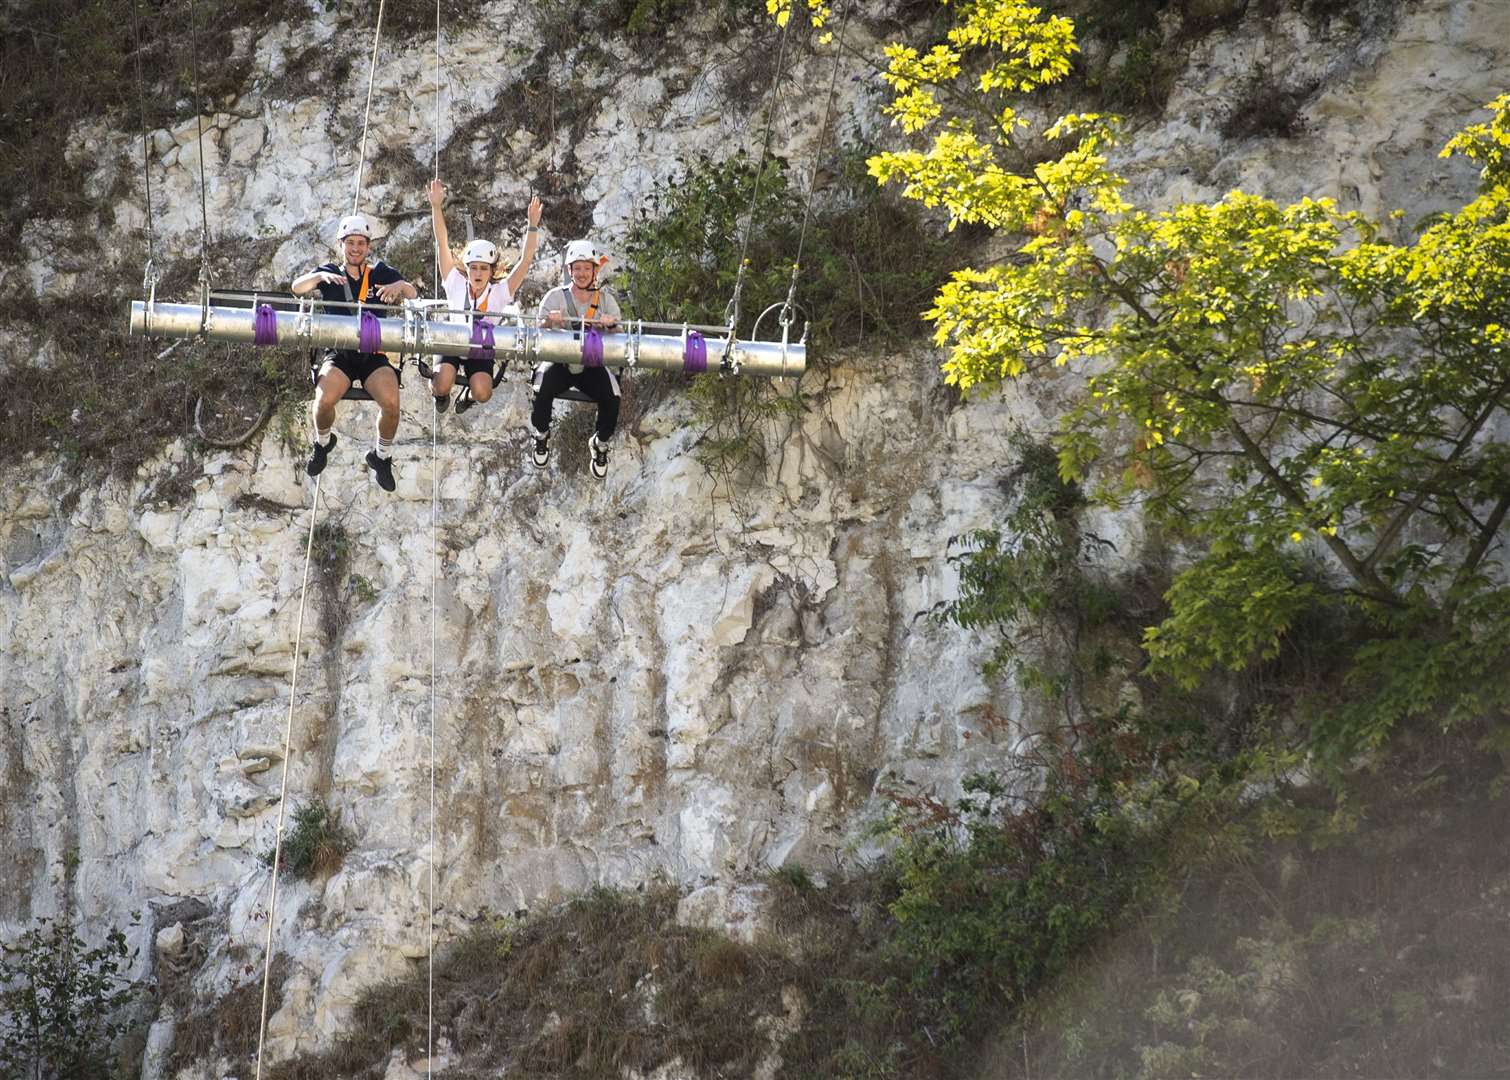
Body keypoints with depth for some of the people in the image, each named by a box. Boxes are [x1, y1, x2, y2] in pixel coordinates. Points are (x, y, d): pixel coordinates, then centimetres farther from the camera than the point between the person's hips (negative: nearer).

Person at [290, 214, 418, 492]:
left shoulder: (381, 273, 11)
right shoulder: (330, 273, 10)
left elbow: (413, 294, -1)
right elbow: (297, 288, -6)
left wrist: (401, 285, -25)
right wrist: (319, 276, -26)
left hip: (374, 356, 0)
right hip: (338, 354, 0)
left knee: (391, 401, -28)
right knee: (324, 400, -29)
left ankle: (382, 456, 2)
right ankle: (323, 443, 7)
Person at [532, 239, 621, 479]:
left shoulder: (606, 300, 4)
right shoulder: (555, 297, 0)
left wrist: (610, 326, -21)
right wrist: (549, 322, -24)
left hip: (593, 365, 1)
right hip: (560, 362, -1)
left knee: (612, 397, -27)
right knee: (543, 388, -32)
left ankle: (600, 443, 3)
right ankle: (541, 436, 1)